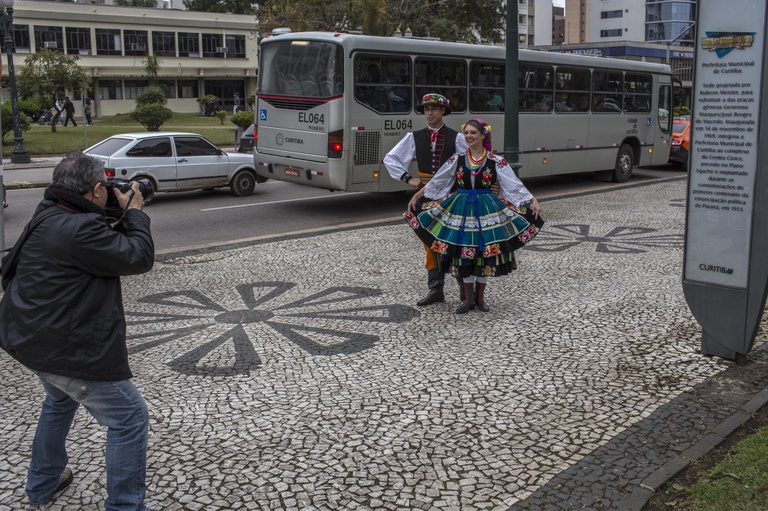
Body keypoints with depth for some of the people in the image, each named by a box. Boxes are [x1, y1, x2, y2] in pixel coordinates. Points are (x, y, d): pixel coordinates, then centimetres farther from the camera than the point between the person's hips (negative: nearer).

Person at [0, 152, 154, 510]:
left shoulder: (49, 215, 5)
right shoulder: (80, 229, -27)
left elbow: (107, 247, 17)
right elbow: (139, 258, -20)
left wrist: (123, 214, 7)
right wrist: (135, 211, -8)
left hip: (32, 338, 11)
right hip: (67, 350, -11)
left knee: (60, 401, 34)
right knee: (129, 418, 3)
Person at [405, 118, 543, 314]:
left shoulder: (496, 162, -4)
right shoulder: (457, 160, 2)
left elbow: (515, 185, -7)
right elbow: (435, 183, 10)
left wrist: (533, 201, -17)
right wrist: (415, 197, 10)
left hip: (486, 210, -1)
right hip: (461, 210, 2)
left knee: (484, 252, 4)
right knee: (463, 252, 3)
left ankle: (480, 297, 22)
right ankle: (468, 297, 19)